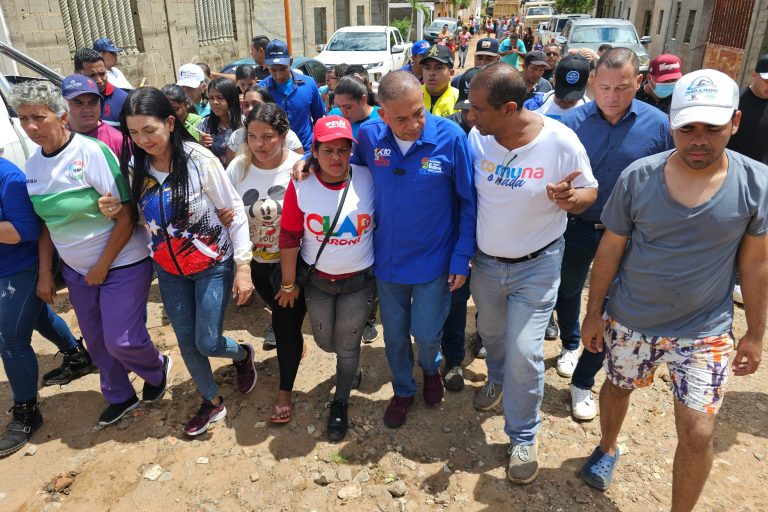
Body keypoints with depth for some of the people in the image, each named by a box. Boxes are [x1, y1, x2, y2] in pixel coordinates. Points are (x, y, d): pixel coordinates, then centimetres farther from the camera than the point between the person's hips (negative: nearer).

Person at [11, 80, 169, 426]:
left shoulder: (92, 152, -18)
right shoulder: (33, 164, 2)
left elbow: (125, 217, -18)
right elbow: (46, 224, 10)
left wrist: (103, 266, -14)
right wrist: (45, 274, 7)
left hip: (122, 265, -6)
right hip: (76, 270, 6)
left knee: (121, 341, -5)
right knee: (97, 343, 16)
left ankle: (157, 370, 28)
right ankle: (120, 397, 38)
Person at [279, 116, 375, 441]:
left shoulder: (368, 179, -15)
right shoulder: (300, 186, -16)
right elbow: (289, 238, -9)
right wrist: (289, 284, -2)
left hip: (359, 280, -1)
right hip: (317, 280, 1)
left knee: (347, 345, 9)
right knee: (325, 341, 17)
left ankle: (340, 403, 34)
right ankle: (351, 365, 55)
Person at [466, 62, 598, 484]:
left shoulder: (561, 142, -21)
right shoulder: (476, 138, -12)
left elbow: (589, 191, -7)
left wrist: (571, 198, -32)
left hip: (536, 265, -3)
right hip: (486, 260, 4)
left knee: (524, 352, -3)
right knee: (490, 332, 24)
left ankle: (523, 438, 21)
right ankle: (497, 379, 58)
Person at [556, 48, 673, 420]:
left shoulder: (658, 125, -12)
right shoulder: (572, 122, -13)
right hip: (576, 227, 1)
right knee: (567, 292, 21)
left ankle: (583, 381, 28)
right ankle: (570, 344, 52)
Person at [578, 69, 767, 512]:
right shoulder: (637, 177, -14)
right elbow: (610, 248, -5)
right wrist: (594, 312, -1)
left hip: (706, 331, 0)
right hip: (629, 321, 1)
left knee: (698, 433, 4)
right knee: (617, 388, 22)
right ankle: (608, 449, 53)